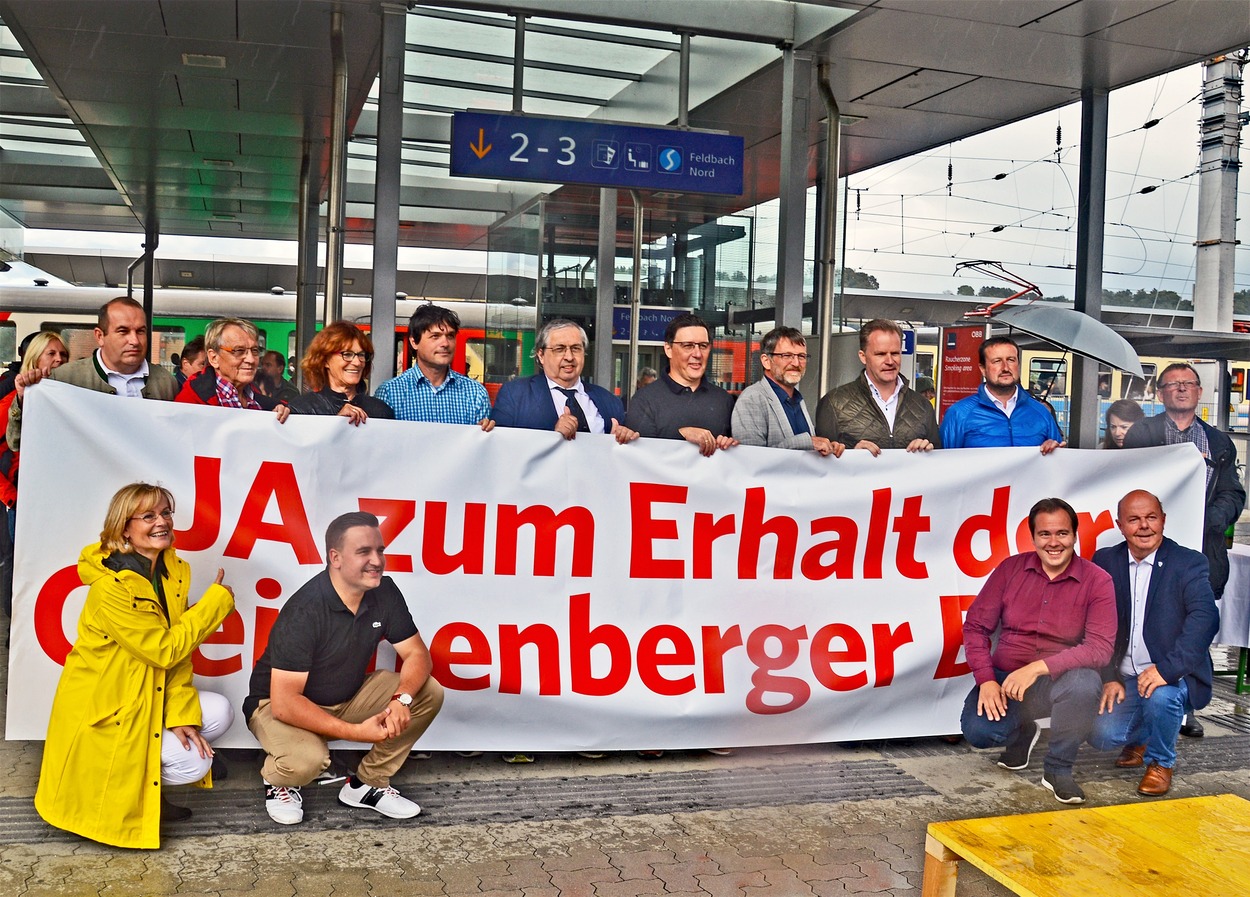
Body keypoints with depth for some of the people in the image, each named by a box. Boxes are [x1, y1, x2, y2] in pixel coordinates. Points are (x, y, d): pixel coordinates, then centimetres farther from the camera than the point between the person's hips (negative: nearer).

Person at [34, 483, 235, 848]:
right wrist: (217, 600, -19)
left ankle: (143, 788, 9)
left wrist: (182, 713, -11)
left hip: (145, 699, 8)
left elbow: (178, 651, 0)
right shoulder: (110, 586, -25)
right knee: (193, 763, -17)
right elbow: (165, 650, -24)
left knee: (219, 712, -6)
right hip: (99, 712, -8)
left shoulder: (173, 571, 0)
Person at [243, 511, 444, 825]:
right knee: (307, 759, -37)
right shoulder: (304, 611, -29)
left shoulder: (384, 592, -12)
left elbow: (417, 655, -8)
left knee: (428, 692, -13)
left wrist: (402, 699, -30)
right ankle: (277, 780, 1)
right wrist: (355, 731, -35)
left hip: (348, 697, 6)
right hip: (278, 703, -6)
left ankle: (367, 783, 2)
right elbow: (285, 702, -31)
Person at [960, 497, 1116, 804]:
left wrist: (1039, 667, -29)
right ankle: (1022, 733, 15)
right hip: (1004, 678, 2)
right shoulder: (1010, 569, 0)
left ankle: (1058, 770, -9)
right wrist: (986, 680, -15)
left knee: (1085, 682, -36)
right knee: (978, 731, -26)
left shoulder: (1097, 580, -7)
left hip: (1058, 683, -1)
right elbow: (975, 626, 0)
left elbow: (1101, 648, -17)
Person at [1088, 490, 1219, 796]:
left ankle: (1161, 762, -1)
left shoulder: (1189, 563, -7)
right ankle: (1140, 738, 25)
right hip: (1123, 679, 3)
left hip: (1172, 676, -3)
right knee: (1102, 735, -15)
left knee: (1161, 696, -35)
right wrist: (1108, 678, -10)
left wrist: (1166, 669, -31)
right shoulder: (1105, 562, 2)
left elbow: (1205, 619, -21)